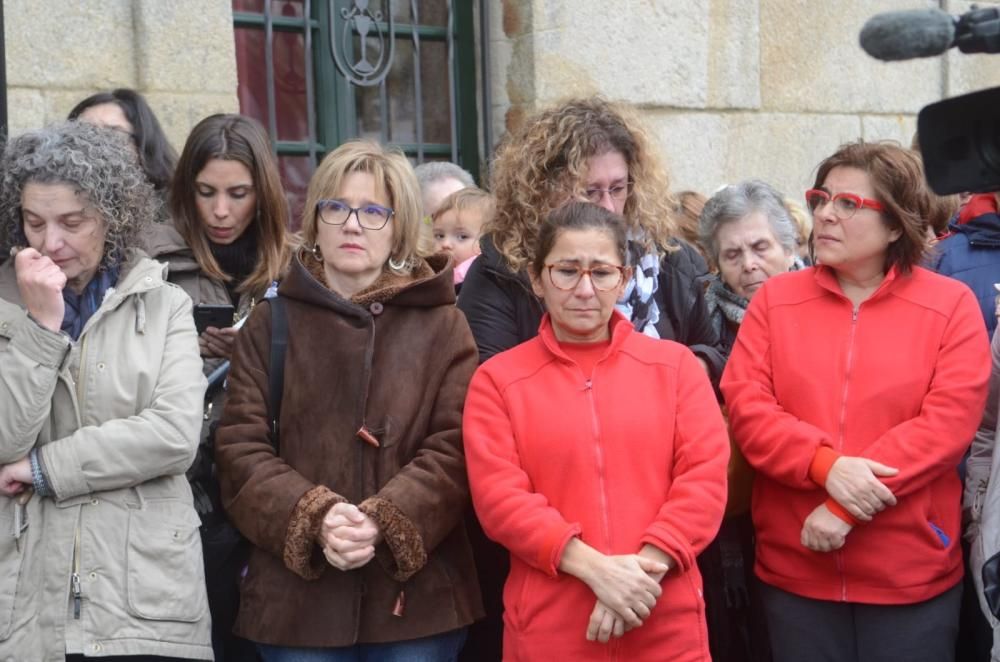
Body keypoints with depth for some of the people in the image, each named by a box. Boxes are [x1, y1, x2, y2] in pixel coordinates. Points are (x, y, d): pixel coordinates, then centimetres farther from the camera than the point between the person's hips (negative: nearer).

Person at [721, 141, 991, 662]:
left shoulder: (951, 304, -1)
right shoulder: (775, 299, 5)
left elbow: (950, 420, -11)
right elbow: (745, 405, -4)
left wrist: (845, 506, -17)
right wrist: (826, 465, -20)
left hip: (912, 575, -1)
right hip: (794, 569, 2)